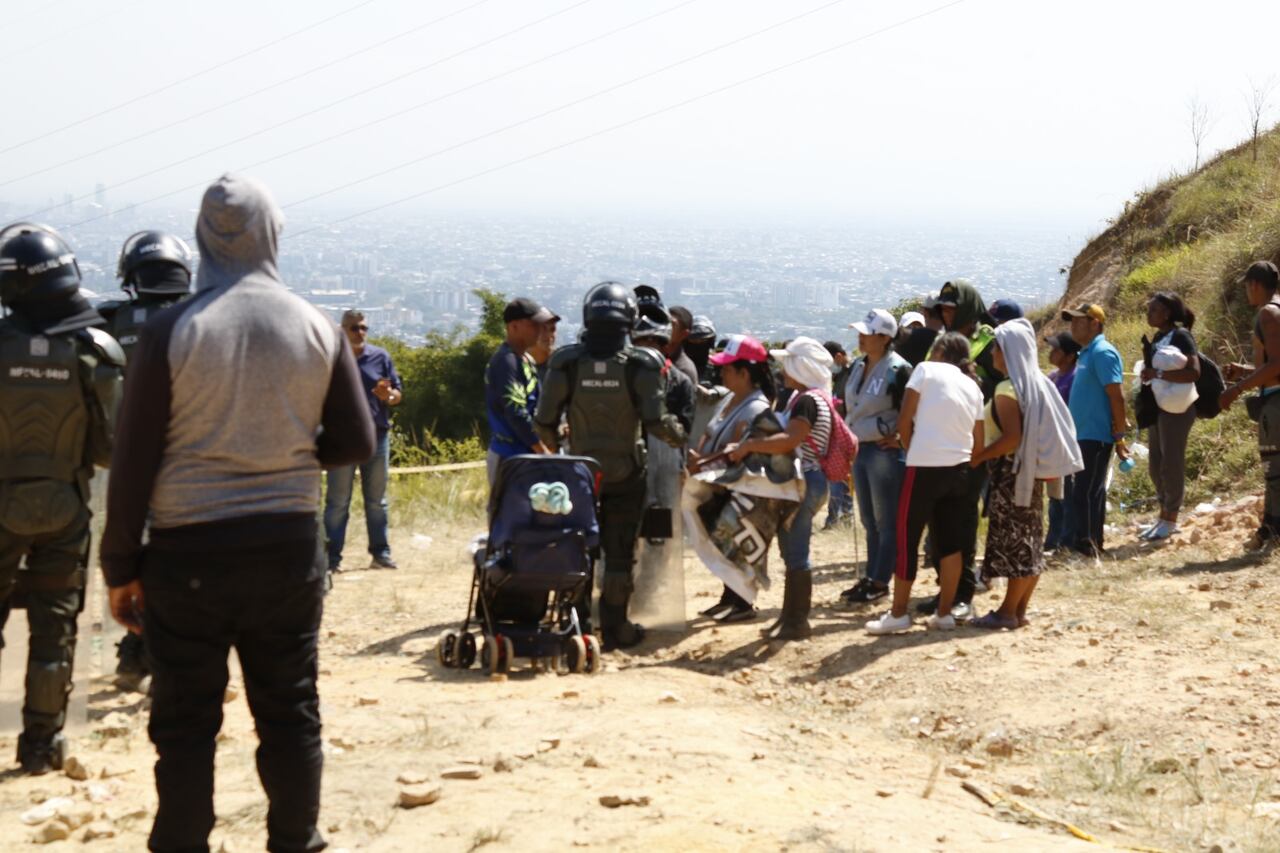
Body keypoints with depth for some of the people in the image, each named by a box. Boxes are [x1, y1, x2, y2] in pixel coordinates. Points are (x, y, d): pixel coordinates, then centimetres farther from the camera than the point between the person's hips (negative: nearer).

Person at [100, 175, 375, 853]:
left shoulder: (172, 330, -9)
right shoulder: (318, 329, -2)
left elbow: (134, 460, -7)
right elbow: (355, 442, 3)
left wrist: (120, 566, 1)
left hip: (189, 549, -2)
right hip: (289, 543, 2)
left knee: (185, 720, 7)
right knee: (290, 710, 13)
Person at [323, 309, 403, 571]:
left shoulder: (380, 356, 6)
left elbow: (398, 393, 9)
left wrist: (389, 396, -14)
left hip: (377, 436, 3)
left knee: (377, 500, 10)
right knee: (337, 502, 1)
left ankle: (380, 553, 16)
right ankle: (332, 557, 3)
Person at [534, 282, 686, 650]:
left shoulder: (566, 362, -8)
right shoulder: (642, 364, -12)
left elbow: (544, 421, -6)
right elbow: (656, 422, -16)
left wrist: (553, 446, 15)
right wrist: (680, 434, 5)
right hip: (625, 473, -1)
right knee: (620, 554, 8)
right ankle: (615, 628, 13)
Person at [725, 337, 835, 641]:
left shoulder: (808, 400, -17)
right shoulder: (803, 396, 17)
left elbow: (787, 441, -30)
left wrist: (747, 446, -24)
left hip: (804, 482, -11)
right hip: (800, 482, 11)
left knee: (796, 553, -6)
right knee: (791, 551, 16)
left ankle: (797, 621, 0)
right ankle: (790, 616, 24)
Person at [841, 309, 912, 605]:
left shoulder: (898, 369, -14)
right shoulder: (859, 366, 11)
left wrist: (897, 437, -15)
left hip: (884, 451, -8)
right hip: (860, 448, 9)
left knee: (886, 521, -1)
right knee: (869, 520, 14)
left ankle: (880, 581, 3)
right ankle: (870, 577, 21)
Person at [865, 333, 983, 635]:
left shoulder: (926, 369, -2)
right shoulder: (973, 387, 14)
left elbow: (904, 422, -4)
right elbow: (978, 442, 12)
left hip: (925, 466, -6)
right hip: (959, 469, 6)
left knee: (908, 539, 1)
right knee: (950, 540, 10)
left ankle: (898, 613, 3)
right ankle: (944, 613, 12)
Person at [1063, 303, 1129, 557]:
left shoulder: (1102, 353, -13)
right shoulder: (1086, 354, 17)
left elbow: (1116, 396, -18)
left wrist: (1119, 435, -19)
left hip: (1096, 436, -10)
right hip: (1084, 434, 10)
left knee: (1086, 493, -9)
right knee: (1092, 491, 12)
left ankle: (1085, 545, -8)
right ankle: (1092, 545, 18)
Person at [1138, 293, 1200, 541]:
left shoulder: (1181, 336, -12)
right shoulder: (1158, 337, 13)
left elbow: (1194, 372, -24)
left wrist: (1157, 374, -25)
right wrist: (1147, 372, 7)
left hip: (1177, 407, -9)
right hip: (1158, 406, 9)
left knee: (1172, 462, -5)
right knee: (1156, 464, 12)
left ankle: (1171, 520, 2)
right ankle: (1163, 516, 21)